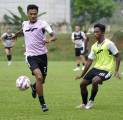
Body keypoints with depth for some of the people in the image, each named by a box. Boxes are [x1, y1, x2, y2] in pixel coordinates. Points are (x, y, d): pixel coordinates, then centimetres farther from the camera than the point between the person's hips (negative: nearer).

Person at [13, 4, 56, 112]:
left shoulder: (42, 24, -5)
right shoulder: (25, 24, 5)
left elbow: (54, 36, -14)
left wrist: (49, 40, -35)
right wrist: (16, 34, 45)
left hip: (42, 55, 0)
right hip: (31, 55, 0)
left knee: (42, 80, 10)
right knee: (39, 76, -22)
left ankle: (34, 87, 48)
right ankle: (42, 103, -12)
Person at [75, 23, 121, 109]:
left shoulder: (109, 44, -11)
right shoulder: (94, 46, 9)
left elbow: (118, 56, -8)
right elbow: (89, 62, 13)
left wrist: (116, 71, -17)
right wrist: (82, 75, 13)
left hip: (106, 69, -7)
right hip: (96, 68, 7)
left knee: (94, 81, -31)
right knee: (83, 83, 1)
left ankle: (91, 101, -10)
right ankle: (84, 104, 19)